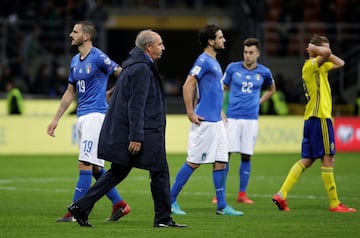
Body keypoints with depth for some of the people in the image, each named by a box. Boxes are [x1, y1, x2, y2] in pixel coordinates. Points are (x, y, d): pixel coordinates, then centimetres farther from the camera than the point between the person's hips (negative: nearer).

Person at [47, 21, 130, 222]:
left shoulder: (98, 58, -10)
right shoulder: (75, 61, 15)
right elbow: (70, 93, 22)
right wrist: (56, 119, 20)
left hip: (96, 114, -9)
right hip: (82, 117, 9)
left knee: (85, 164, -11)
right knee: (95, 168, 10)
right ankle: (119, 205, 18)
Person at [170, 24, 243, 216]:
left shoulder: (214, 62, 16)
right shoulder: (203, 60, -12)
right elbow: (187, 86, -18)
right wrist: (191, 113, -19)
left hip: (216, 121, 9)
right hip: (204, 121, -9)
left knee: (220, 162, 6)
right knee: (193, 162, -4)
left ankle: (222, 206, 8)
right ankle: (171, 200, 4)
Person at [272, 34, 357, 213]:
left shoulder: (320, 67, 19)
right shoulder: (310, 66, -11)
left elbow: (339, 63, 30)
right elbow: (326, 54, -31)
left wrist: (316, 49, 19)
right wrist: (316, 49, -10)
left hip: (312, 118, 10)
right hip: (320, 117, -10)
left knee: (307, 160, 8)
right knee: (328, 159, -5)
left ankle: (282, 195, 1)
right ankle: (334, 203, -1)